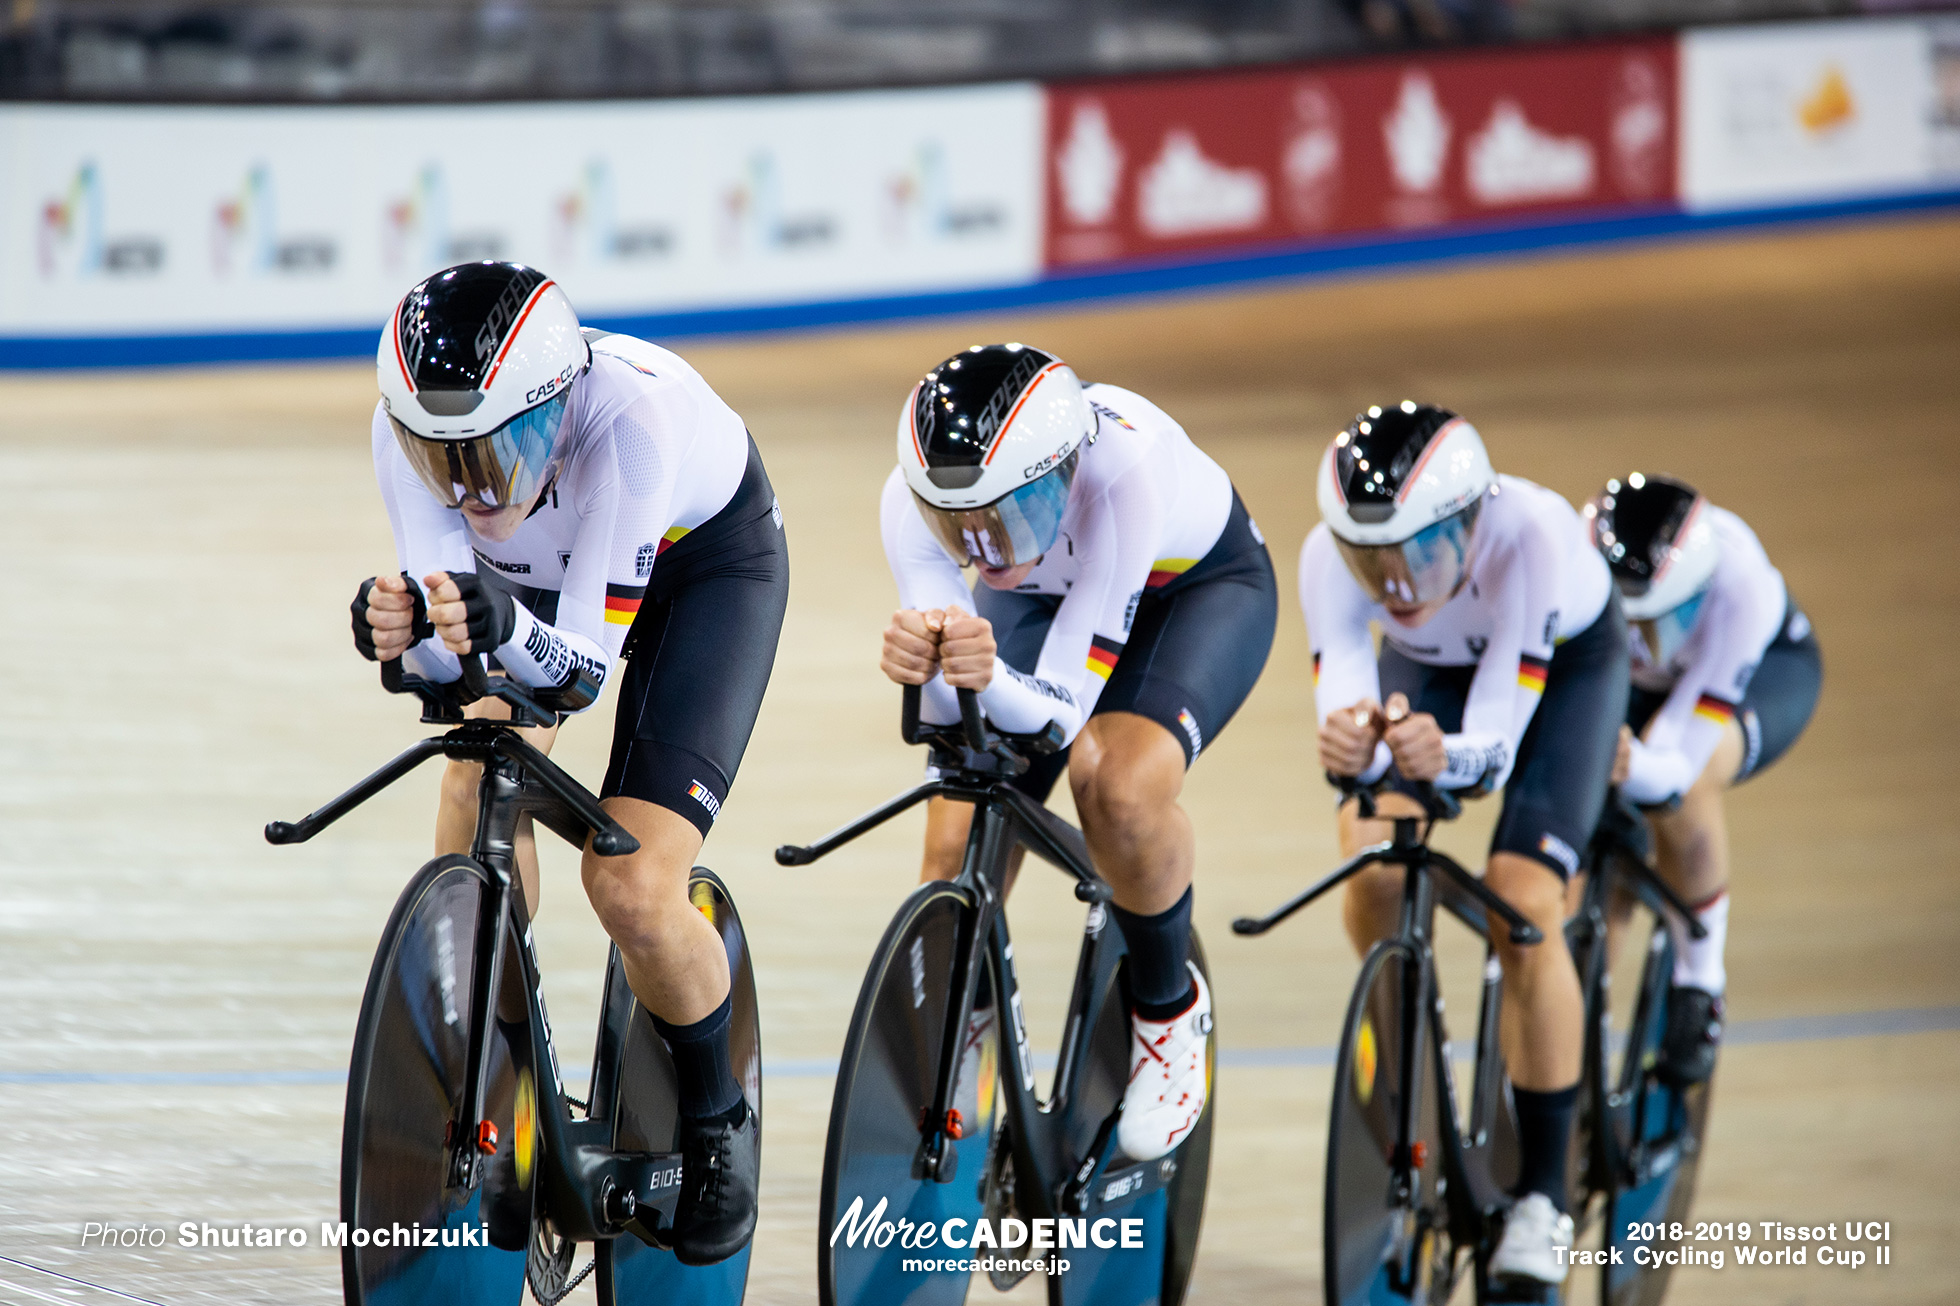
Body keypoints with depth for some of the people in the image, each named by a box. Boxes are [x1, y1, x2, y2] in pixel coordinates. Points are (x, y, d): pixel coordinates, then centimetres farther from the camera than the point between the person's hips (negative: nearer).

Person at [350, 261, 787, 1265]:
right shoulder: (407, 427, -31)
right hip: (535, 574, 4)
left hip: (707, 556, -4)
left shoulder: (630, 414, -42)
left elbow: (587, 663, -37)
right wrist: (406, 636, -49)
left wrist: (512, 630, -58)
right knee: (481, 782, -23)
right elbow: (445, 651, -27)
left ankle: (716, 1124, 10)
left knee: (634, 888, -18)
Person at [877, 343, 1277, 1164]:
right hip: (1044, 594, 4)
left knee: (1121, 792, -32)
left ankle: (1169, 1005, -3)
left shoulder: (1123, 470, -43)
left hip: (1201, 586, -4)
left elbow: (1063, 706, -40)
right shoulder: (913, 501, -33)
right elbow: (951, 717, -31)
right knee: (955, 855, -12)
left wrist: (992, 681, -61)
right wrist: (925, 668, -53)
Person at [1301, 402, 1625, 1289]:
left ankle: (1543, 1195, -6)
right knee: (1372, 868, -22)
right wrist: (1348, 744, -63)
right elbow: (1342, 689, -40)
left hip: (1565, 662, -3)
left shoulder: (1531, 535, -42)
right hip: (1426, 671, 3)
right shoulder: (1331, 557, -34)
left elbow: (1496, 743, -42)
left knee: (1522, 905, -19)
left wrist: (1444, 756, -64)